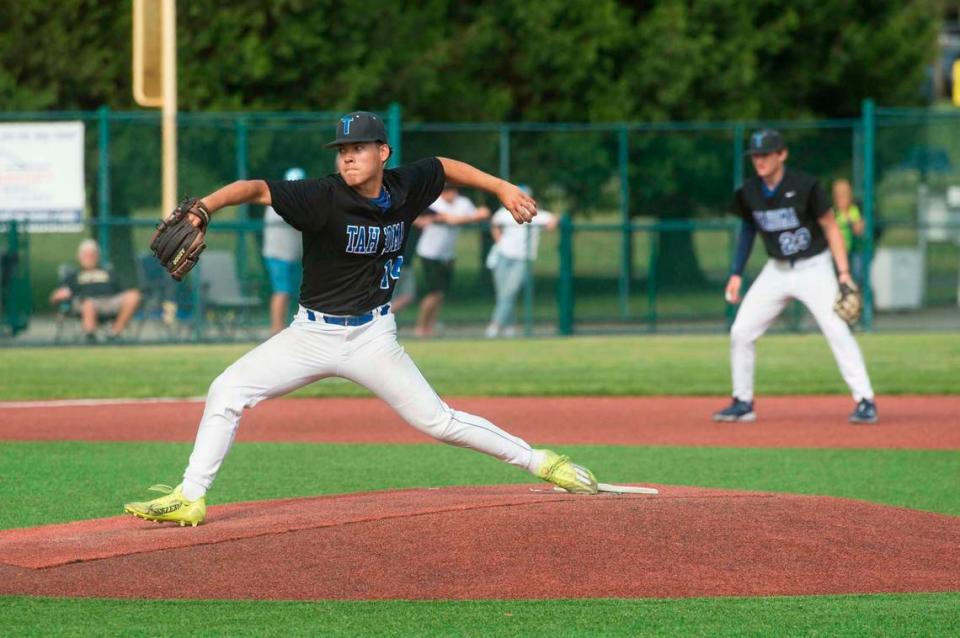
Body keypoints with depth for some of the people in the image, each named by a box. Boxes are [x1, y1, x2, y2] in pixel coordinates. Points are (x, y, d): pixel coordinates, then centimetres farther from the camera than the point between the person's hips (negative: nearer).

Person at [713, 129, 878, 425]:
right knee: (741, 332, 0)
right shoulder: (748, 194, -5)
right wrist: (737, 273, 8)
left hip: (814, 267, -5)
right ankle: (743, 403, 13)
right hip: (777, 270, 5)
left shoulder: (805, 186, -18)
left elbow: (830, 228, -11)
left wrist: (844, 273, -18)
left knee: (837, 331, -18)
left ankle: (865, 401, -13)